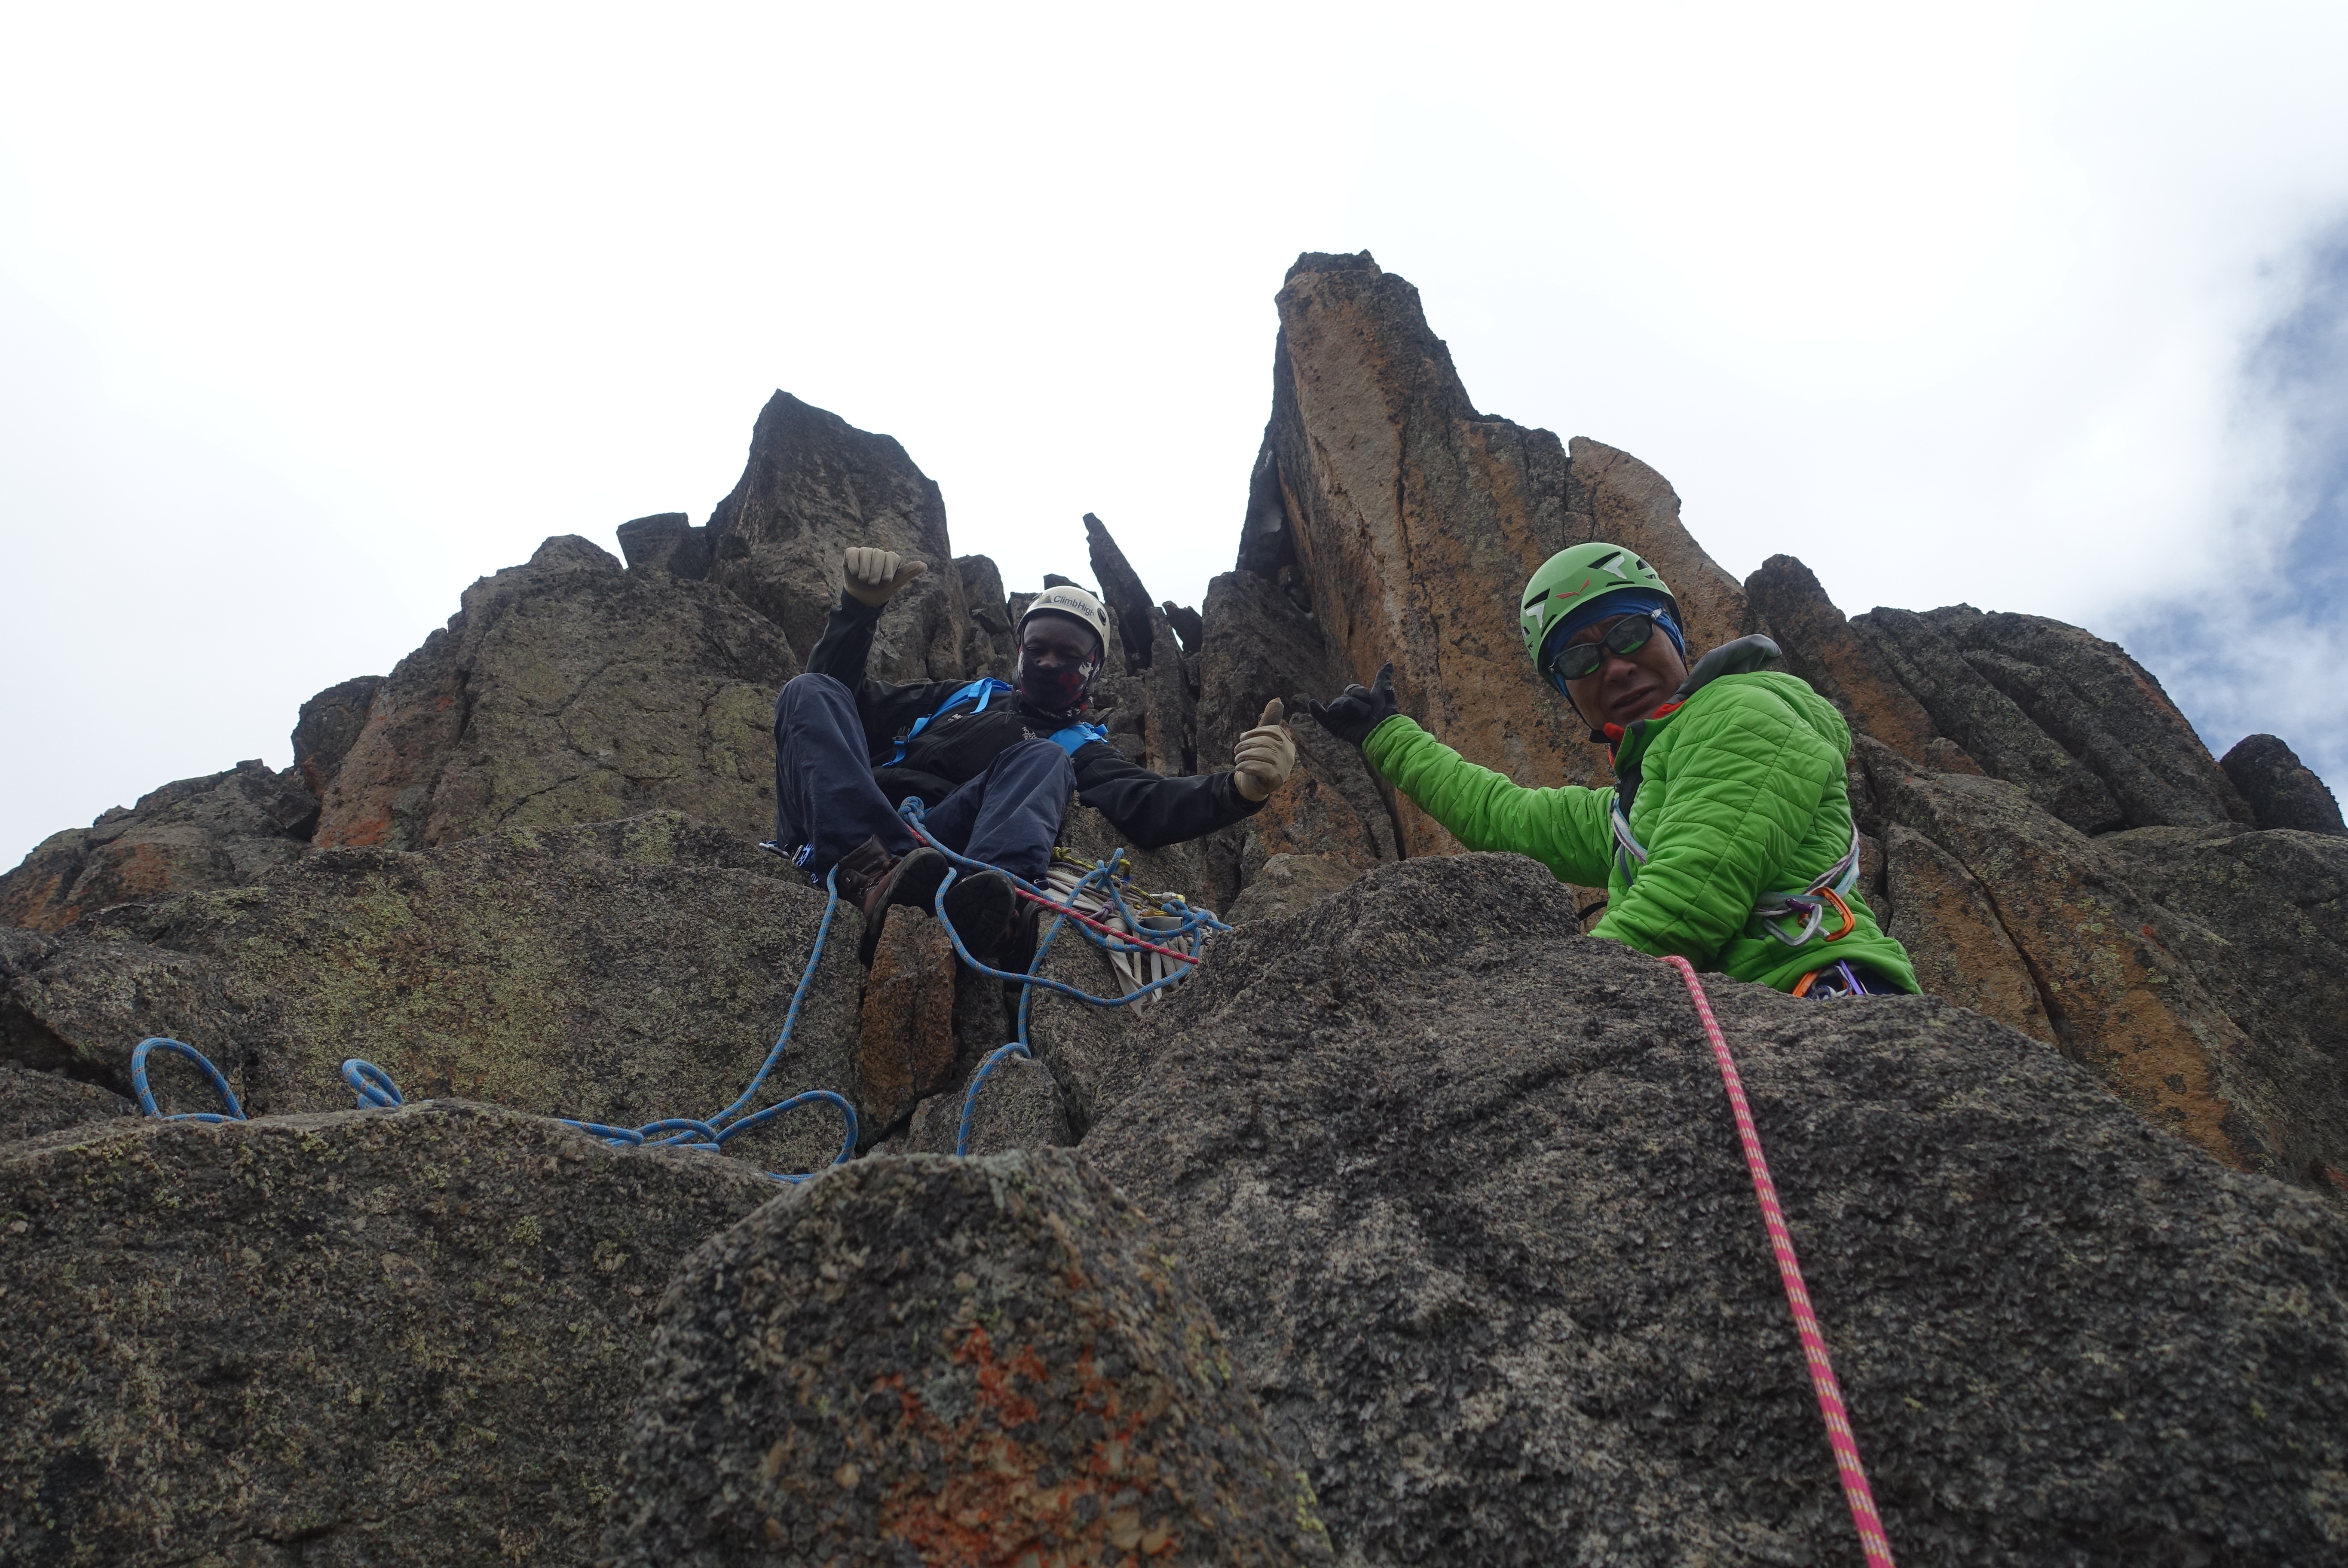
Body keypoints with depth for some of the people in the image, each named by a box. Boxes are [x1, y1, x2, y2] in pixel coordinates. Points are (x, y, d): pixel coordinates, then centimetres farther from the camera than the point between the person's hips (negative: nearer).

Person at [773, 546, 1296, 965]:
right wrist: (859, 606, 13)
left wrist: (1239, 788, -20)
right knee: (812, 693, -17)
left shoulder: (1082, 748, 24)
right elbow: (846, 696, 31)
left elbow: (1150, 805, 2)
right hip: (852, 836, 3)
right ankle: (875, 874, -47)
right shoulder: (963, 697, 34)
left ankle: (971, 913, -57)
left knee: (1043, 760, -24)